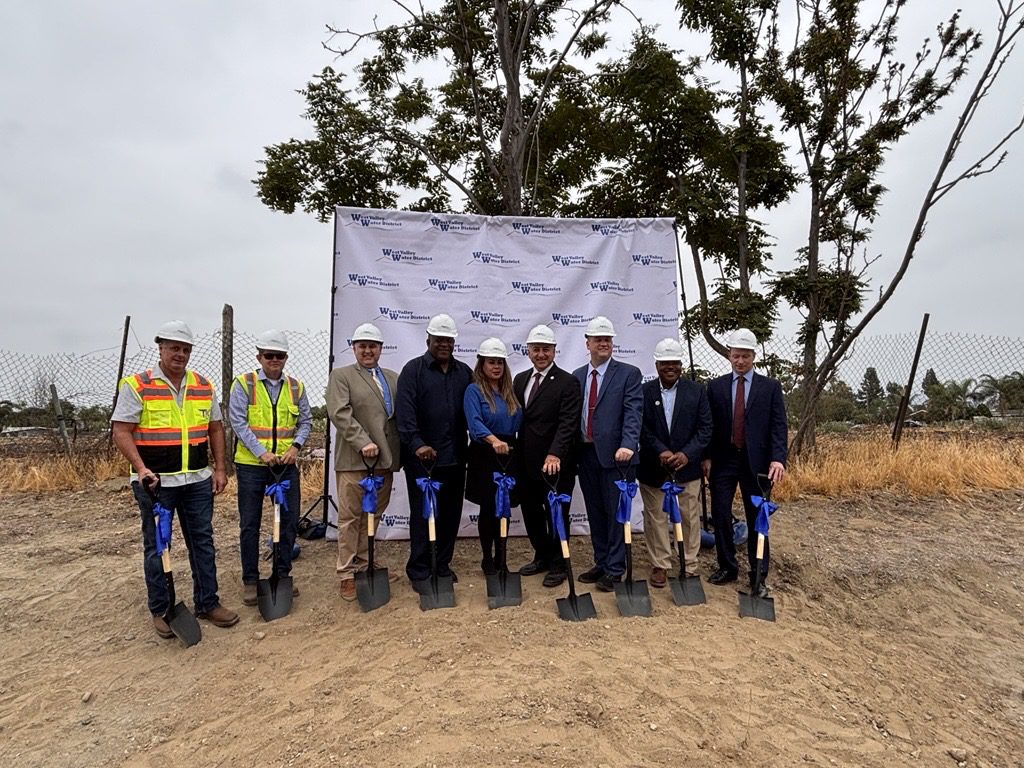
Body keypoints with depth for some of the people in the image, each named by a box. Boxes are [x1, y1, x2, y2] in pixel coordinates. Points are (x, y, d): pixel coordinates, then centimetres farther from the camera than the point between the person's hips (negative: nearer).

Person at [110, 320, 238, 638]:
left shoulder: (204, 386, 7)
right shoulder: (136, 386, -6)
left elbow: (215, 428, 13)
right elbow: (121, 431, -9)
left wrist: (219, 468, 8)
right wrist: (141, 468, -21)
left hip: (198, 481, 4)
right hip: (155, 482, -4)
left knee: (203, 542, 10)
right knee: (156, 547, 8)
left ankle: (207, 603, 23)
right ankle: (160, 611, 22)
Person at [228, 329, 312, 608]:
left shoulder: (296, 387, 7)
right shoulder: (243, 384, -4)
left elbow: (305, 421, 9)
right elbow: (238, 422, -10)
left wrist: (296, 446, -9)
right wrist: (261, 452, -18)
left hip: (286, 464, 3)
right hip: (251, 464, -3)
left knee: (289, 520, 8)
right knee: (250, 524, 5)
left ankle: (283, 574, 24)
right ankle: (250, 580, 18)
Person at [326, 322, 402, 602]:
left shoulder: (393, 378, 16)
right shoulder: (341, 375, 1)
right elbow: (339, 413, -11)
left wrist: (393, 453, 2)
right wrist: (363, 442, -19)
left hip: (384, 459, 5)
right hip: (354, 460, -5)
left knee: (373, 515, 13)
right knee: (350, 517, 2)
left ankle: (365, 563, 26)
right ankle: (347, 574, 11)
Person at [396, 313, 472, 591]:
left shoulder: (464, 372, 12)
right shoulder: (413, 370, -2)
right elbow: (405, 411, -14)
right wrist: (417, 444, -26)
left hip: (455, 457, 5)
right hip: (422, 457, -4)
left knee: (451, 514, 10)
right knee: (423, 514, 1)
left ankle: (442, 565, 25)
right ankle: (419, 571, 12)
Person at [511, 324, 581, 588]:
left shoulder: (567, 382, -8)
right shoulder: (520, 380, 11)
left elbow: (568, 423, -17)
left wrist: (555, 455, -28)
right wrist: (516, 455, 6)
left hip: (556, 464, -6)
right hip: (526, 463, 6)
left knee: (557, 514, 7)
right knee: (531, 513, 16)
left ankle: (558, 565, 24)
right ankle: (542, 556, 36)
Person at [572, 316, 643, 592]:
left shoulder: (629, 373, -2)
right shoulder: (577, 376, 12)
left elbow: (633, 412, -12)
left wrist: (628, 445, -25)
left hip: (615, 454, -5)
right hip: (586, 454, 5)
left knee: (616, 513, 2)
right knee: (595, 513, 14)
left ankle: (614, 570, 13)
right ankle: (601, 563, 27)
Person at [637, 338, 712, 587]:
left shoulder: (697, 391, 2)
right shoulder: (644, 392, -1)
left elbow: (705, 428, -2)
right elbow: (642, 428, -6)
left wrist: (687, 454, -15)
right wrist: (660, 451, -18)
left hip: (687, 465, 1)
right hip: (653, 467, 0)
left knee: (689, 517, 8)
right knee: (656, 517, 7)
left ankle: (690, 566, 22)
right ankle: (660, 565, 20)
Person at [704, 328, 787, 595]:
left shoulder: (770, 387, 3)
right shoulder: (715, 386, 6)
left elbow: (778, 425, -4)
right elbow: (708, 424, 6)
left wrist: (778, 459, -15)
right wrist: (707, 456, -2)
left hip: (756, 462, -1)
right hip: (723, 460, 2)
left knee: (757, 519, 6)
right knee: (720, 516, 5)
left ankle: (758, 576, 17)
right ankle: (727, 567, 22)